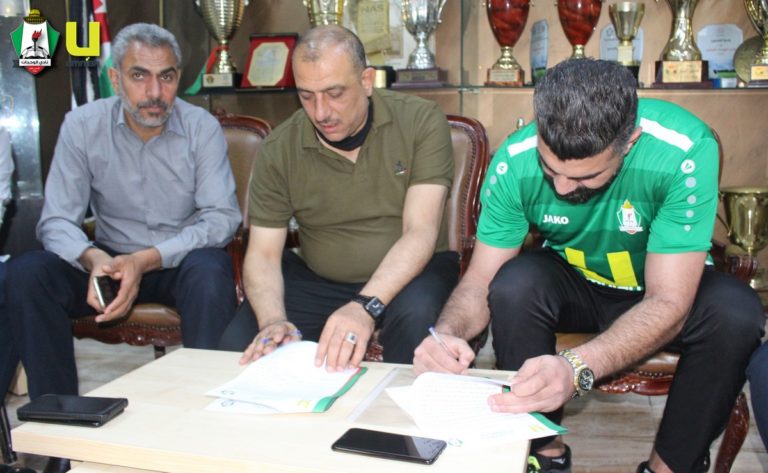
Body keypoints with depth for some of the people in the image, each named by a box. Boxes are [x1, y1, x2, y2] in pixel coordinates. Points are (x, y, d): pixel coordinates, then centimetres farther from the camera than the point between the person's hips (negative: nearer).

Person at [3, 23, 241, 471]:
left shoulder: (202, 127, -11)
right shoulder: (82, 126, -7)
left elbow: (223, 216, -15)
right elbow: (57, 220, -9)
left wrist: (147, 260, -28)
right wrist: (94, 259, -33)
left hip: (184, 259, -2)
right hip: (112, 258, 2)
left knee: (211, 272, -36)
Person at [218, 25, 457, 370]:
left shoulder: (421, 122, -13)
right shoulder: (279, 150, -5)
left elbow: (420, 232, -20)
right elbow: (263, 253, -6)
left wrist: (365, 306, -37)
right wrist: (273, 320, -27)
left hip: (408, 273, -1)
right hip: (316, 279, 2)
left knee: (416, 316, -35)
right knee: (237, 347, -19)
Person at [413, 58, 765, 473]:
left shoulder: (686, 151, -32)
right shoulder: (514, 163, -25)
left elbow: (669, 302, -32)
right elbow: (480, 282, -17)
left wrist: (577, 367, -48)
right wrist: (447, 332, -40)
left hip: (671, 286, -1)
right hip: (574, 283, 1)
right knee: (514, 285, -29)